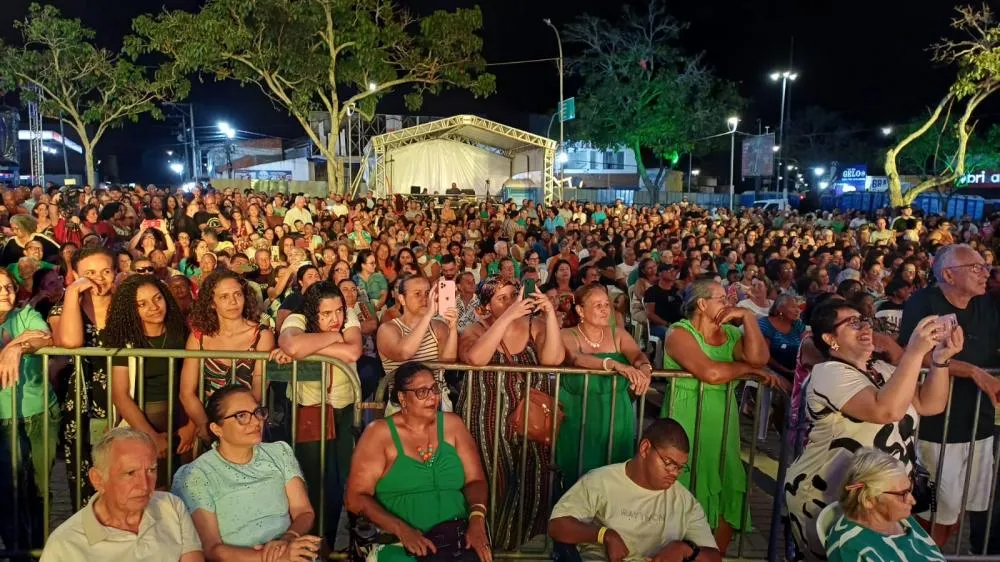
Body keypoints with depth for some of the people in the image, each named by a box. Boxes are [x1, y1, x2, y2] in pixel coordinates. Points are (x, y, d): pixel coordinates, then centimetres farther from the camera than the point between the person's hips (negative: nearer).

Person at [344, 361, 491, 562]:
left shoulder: (452, 424, 7)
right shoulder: (379, 433, -2)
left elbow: (475, 481, 5)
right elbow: (356, 498, -6)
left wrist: (477, 519, -14)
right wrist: (402, 530, -19)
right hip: (397, 542, -2)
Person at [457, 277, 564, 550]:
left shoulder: (535, 325, 4)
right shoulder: (475, 330, -2)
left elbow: (553, 359, -13)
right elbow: (475, 358, -25)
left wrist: (550, 314, -19)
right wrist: (508, 317, -27)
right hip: (489, 423, -2)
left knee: (534, 482, -6)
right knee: (495, 485, -4)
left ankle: (518, 539, 18)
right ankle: (488, 543, 19)